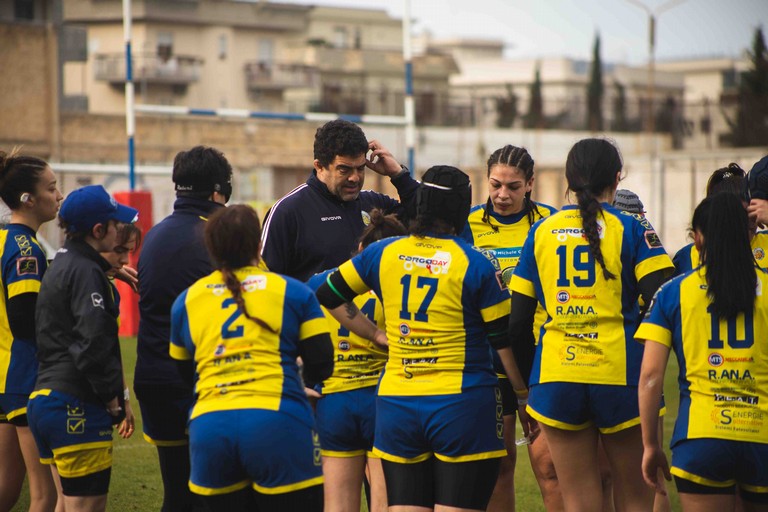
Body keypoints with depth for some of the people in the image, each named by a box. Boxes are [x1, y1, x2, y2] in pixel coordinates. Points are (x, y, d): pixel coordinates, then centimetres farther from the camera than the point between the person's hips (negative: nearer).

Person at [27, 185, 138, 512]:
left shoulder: (60, 266, 18)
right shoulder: (85, 272, -13)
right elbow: (93, 343, -21)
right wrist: (112, 397, -12)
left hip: (45, 397, 10)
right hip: (78, 406, -10)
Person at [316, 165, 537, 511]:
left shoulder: (382, 253, 4)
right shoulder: (475, 265, -7)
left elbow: (328, 294, 14)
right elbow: (505, 340, -2)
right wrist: (524, 398, 9)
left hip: (396, 402, 4)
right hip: (461, 405, -4)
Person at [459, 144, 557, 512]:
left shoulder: (548, 221, 1)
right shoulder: (469, 224, 2)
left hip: (539, 356, -1)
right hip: (489, 361, 1)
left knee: (548, 463, -7)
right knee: (499, 463, 8)